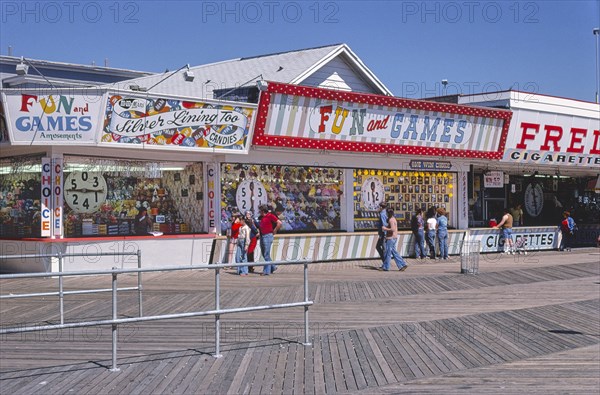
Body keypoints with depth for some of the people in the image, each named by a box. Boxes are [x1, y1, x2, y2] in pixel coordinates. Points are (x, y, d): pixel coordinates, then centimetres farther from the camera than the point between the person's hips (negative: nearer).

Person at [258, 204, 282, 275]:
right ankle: (273, 267, 23)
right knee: (264, 254, 12)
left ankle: (266, 271, -2)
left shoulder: (270, 216, -10)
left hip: (268, 236, -9)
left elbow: (279, 223, -15)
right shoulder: (262, 217, 14)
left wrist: (274, 231, -9)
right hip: (262, 236, 9)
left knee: (266, 255, -6)